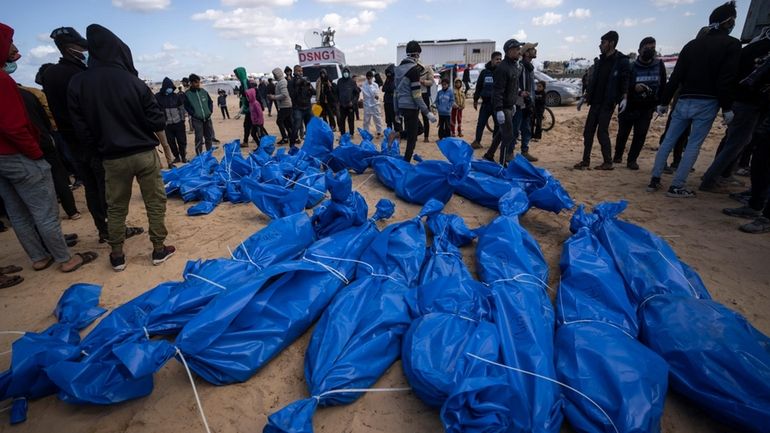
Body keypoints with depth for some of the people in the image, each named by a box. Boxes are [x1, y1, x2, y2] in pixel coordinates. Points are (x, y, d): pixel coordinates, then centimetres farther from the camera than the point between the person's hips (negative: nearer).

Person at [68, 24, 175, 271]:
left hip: (112, 158, 2)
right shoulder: (133, 82, -10)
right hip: (145, 154, -2)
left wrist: (102, 148, 14)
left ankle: (117, 256, 22)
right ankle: (159, 249, 15)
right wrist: (164, 144, 11)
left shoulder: (78, 84, -3)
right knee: (155, 202, 9)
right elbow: (157, 121, -7)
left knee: (116, 208, 13)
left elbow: (81, 128, 0)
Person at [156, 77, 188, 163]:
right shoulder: (158, 97, -3)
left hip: (178, 123, 0)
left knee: (182, 140, 4)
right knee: (171, 142, 7)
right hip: (167, 124, 0)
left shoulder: (176, 96, 2)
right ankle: (177, 157, 21)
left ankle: (183, 157, 18)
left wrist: (183, 118, 4)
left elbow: (181, 107, 9)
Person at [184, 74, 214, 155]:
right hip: (197, 120, -4)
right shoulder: (187, 94, -4)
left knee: (209, 137, 12)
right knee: (199, 139, -5)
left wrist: (210, 111, 2)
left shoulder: (204, 92, 7)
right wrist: (194, 114, -11)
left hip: (207, 118, 4)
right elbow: (187, 107, -4)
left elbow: (210, 102, 14)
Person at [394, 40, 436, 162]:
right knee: (412, 138, -1)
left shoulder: (399, 68, 12)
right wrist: (427, 112, -15)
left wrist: (397, 111, 22)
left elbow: (396, 92, 16)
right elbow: (416, 94, -17)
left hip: (402, 107, 8)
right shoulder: (414, 69, -13)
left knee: (418, 128, 26)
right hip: (411, 107, -8)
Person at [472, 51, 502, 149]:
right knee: (481, 123, 0)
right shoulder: (485, 72, 4)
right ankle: (477, 141, 9)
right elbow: (478, 86, 8)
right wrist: (475, 100, 6)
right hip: (486, 103, 0)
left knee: (498, 123, 5)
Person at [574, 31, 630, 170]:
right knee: (588, 131, 2)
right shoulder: (600, 61, 12)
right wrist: (585, 97, 16)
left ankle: (608, 162, 3)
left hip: (608, 103, -6)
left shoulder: (621, 61, -6)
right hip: (595, 101, 6)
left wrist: (624, 98, -18)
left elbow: (625, 81, -7)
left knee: (602, 131, -8)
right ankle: (585, 161, 7)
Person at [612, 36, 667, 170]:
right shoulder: (631, 67, -6)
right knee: (623, 133, 5)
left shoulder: (659, 65, 3)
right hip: (629, 106, -2)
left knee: (640, 134, -3)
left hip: (647, 108, 2)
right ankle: (618, 156, 24)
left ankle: (632, 160, 5)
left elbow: (663, 86, 8)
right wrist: (634, 87, -29)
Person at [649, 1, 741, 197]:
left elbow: (676, 77, 7)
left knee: (668, 140, 7)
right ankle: (676, 187, -4)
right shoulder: (731, 44, -3)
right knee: (693, 145, -1)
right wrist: (727, 108, -3)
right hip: (707, 103, -4)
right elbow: (726, 80, -9)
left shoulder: (692, 44, 10)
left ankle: (654, 180, 6)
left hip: (684, 101, 4)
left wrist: (664, 102, 11)